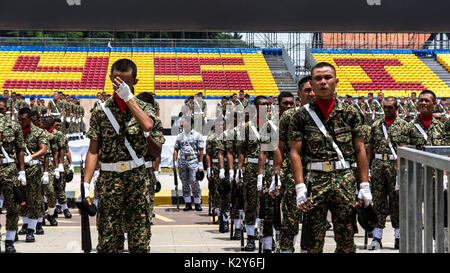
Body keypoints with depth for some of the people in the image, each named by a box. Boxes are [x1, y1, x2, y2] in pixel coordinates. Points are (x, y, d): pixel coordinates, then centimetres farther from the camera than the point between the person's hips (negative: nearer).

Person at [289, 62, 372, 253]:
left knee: (346, 238, 6)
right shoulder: (302, 116, 4)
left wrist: (365, 185, 3)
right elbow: (295, 153, 1)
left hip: (346, 180, 2)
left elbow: (360, 150, 9)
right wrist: (300, 187, -10)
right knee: (314, 240, 0)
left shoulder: (350, 113, 9)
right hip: (315, 180, -1)